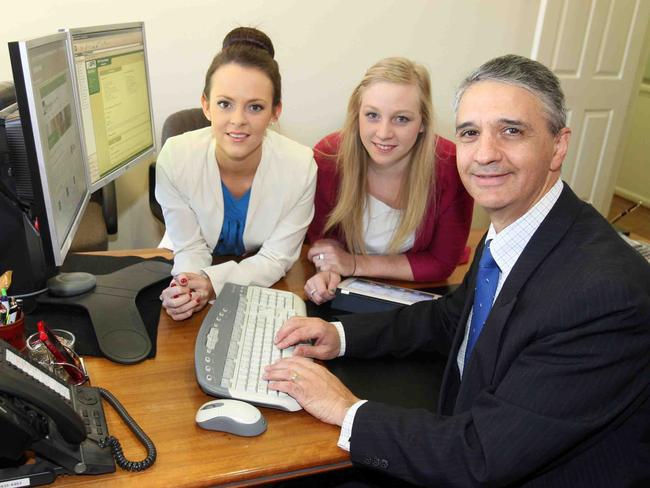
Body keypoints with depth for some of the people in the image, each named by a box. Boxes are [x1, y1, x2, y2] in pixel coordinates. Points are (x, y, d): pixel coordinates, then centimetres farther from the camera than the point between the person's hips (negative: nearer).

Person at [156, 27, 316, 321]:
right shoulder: (174, 157, -20)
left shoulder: (300, 166, -23)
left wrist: (213, 283, -31)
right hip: (190, 272, 1)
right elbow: (190, 249, -11)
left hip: (262, 286, 0)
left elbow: (275, 258, -15)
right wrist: (187, 287, -33)